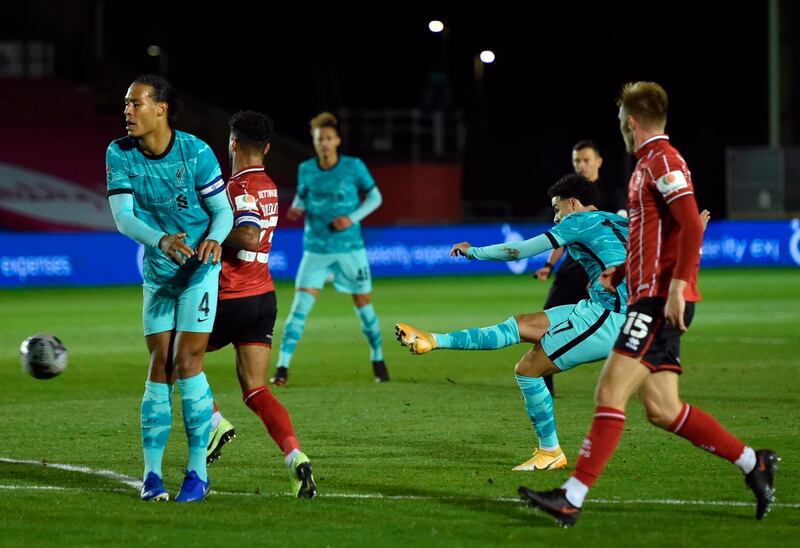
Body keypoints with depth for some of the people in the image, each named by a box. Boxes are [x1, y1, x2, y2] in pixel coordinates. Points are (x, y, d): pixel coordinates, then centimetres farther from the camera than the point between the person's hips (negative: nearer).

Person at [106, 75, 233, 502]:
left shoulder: (196, 153, -16)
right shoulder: (120, 155, -8)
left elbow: (223, 210, -9)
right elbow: (122, 216, -17)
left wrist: (213, 239, -32)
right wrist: (161, 240, -36)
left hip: (200, 268, -3)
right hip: (157, 272, 3)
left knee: (187, 362, -10)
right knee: (160, 366, 0)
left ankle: (198, 471, -2)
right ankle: (152, 473, 6)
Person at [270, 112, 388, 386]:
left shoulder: (354, 167, -7)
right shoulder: (306, 170, 0)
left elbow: (375, 197, 2)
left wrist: (352, 218, -12)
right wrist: (296, 209, -8)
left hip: (350, 248, -1)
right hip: (316, 248, 1)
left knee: (363, 304, 7)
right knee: (300, 306, -11)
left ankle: (378, 359, 30)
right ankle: (282, 367, -9)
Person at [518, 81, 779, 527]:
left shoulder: (663, 160, -10)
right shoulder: (649, 164, 21)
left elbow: (691, 226, -22)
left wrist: (678, 286, -28)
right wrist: (622, 272, 24)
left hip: (662, 301, -10)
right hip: (652, 298, 10)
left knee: (611, 392, -12)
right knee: (662, 409, 7)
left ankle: (572, 498, -14)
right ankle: (753, 464, 14)